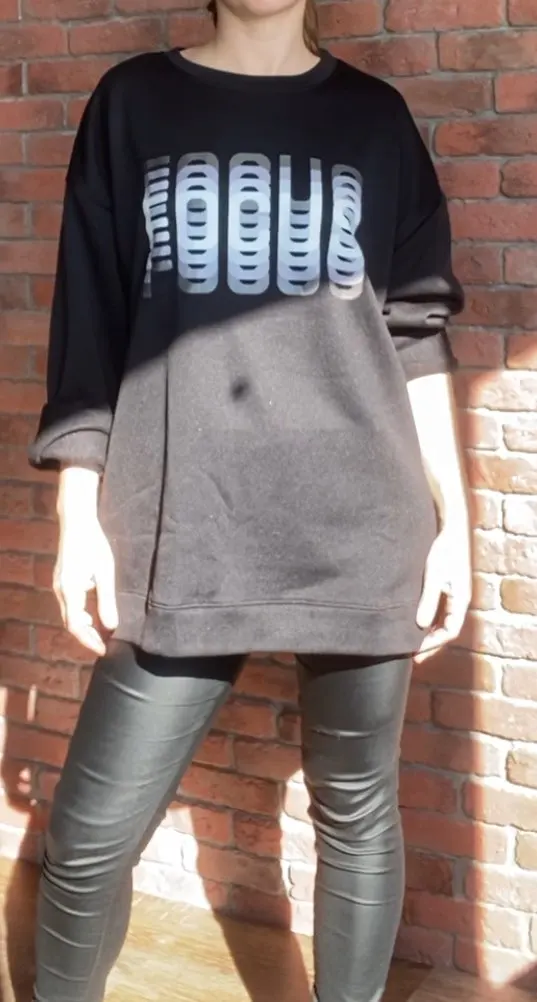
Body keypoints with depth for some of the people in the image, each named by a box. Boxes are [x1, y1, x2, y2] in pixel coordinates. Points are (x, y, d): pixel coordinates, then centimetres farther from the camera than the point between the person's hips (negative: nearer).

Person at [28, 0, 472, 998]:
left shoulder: (374, 117, 10)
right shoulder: (135, 102, 8)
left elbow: (418, 334, 9)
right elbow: (90, 324, 6)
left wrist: (453, 519, 5)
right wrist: (80, 518, 1)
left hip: (362, 531, 1)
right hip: (183, 532, 0)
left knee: (357, 814, 10)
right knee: (90, 834, 1)